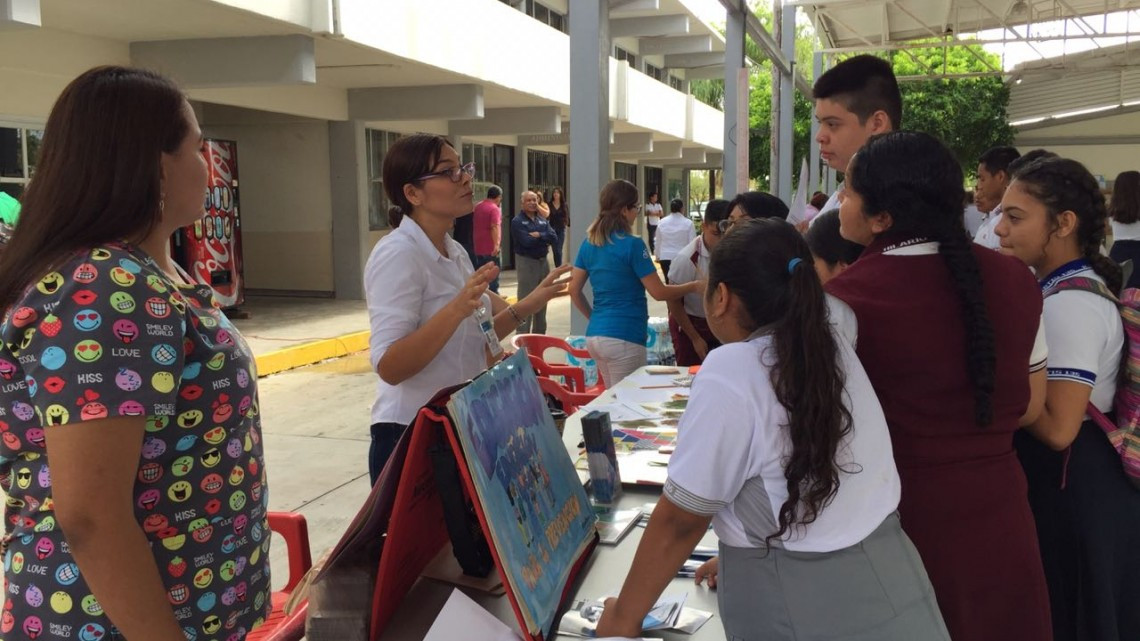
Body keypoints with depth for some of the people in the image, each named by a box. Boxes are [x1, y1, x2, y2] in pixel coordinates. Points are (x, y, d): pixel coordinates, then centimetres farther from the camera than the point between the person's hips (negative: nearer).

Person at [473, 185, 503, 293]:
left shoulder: (478, 206, 11)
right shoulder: (494, 209, -14)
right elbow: (495, 227, -27)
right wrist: (497, 244, -35)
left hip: (478, 248, 8)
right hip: (491, 249, -8)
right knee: (493, 275, -1)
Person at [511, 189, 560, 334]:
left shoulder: (542, 220, 12)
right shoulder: (517, 221, -7)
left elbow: (554, 238, 0)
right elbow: (527, 241, -20)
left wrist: (539, 235, -14)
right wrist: (545, 239, -7)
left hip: (543, 261, 7)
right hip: (526, 262, -7)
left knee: (542, 300, 14)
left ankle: (539, 333, 25)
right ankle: (522, 336, -4)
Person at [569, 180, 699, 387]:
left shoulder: (589, 243, 6)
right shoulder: (632, 245, -14)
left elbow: (574, 290, 10)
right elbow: (659, 292, -9)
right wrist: (694, 286, 5)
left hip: (594, 336, 7)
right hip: (623, 338, -7)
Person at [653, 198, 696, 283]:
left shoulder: (662, 223, 2)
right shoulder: (688, 223, -7)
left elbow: (658, 242, 11)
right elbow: (692, 243, -3)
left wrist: (658, 256, 26)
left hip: (665, 257, 3)